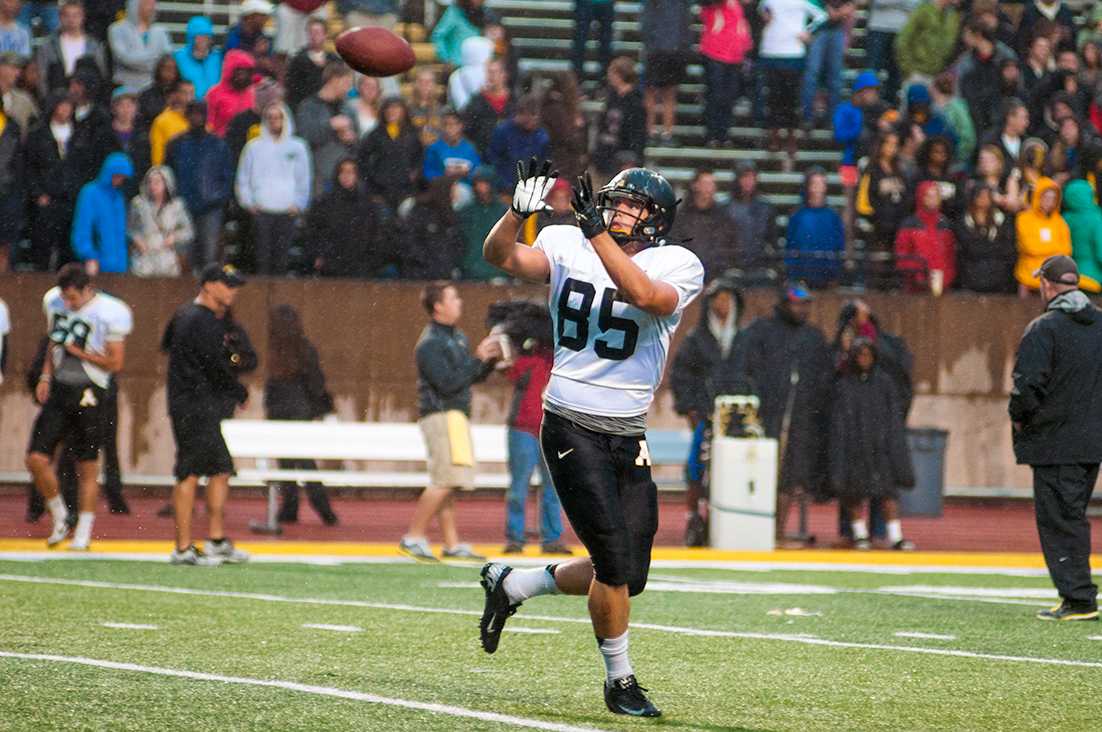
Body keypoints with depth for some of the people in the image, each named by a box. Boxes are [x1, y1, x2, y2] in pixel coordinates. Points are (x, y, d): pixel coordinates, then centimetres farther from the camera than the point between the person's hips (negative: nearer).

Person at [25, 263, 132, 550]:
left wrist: (79, 352, -14)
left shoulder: (111, 313, -13)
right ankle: (59, 518, 17)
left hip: (89, 393, -5)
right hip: (58, 389, 5)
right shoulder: (54, 301, 6)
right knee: (36, 459, -3)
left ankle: (83, 532, 14)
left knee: (88, 466, 3)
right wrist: (45, 377, 9)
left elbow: (115, 363, -9)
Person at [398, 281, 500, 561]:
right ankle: (414, 537, -11)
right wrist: (478, 359, -16)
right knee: (445, 480, -14)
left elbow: (473, 377, 22)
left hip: (456, 416, 10)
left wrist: (490, 359, 4)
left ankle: (452, 544, 11)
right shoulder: (430, 343, -13)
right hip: (441, 415, -10)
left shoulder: (456, 337, 17)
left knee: (448, 484, 9)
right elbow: (448, 384, -21)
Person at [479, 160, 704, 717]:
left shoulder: (678, 266, -2)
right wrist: (519, 211, -28)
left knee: (628, 577, 8)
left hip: (628, 436, 3)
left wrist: (596, 233, -29)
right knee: (616, 562, -10)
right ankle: (620, 680, 8)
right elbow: (501, 256, -11)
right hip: (572, 426, -3)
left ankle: (511, 584, 29)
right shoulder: (569, 246, 2)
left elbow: (644, 295, -23)